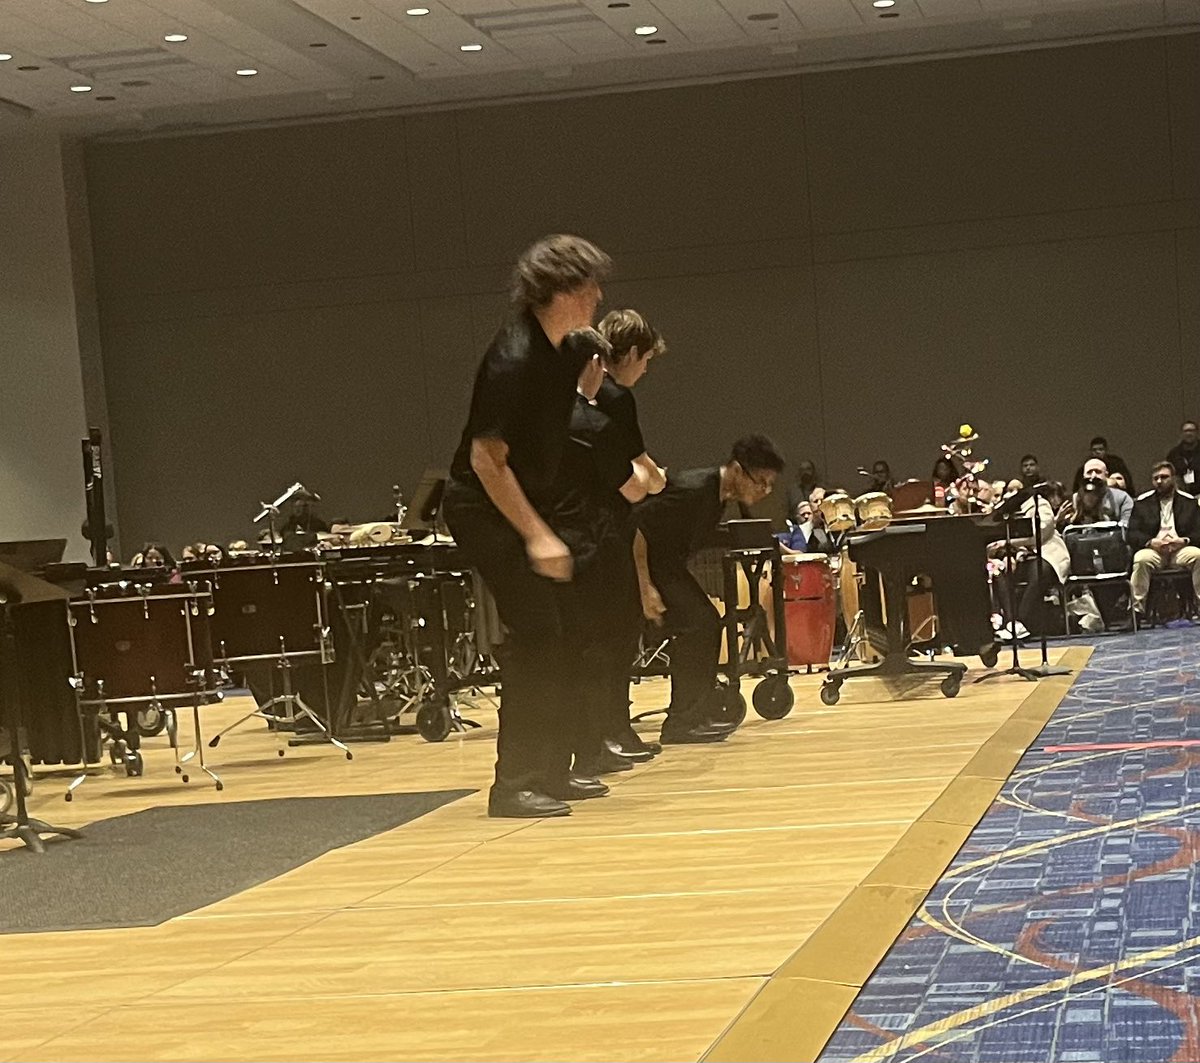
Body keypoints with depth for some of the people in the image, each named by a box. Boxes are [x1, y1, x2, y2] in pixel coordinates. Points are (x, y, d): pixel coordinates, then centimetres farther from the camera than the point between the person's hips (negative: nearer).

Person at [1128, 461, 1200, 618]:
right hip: (1153, 550, -1)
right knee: (1141, 559, -36)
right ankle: (1137, 610, -34)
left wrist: (1184, 540, -15)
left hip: (1181, 549, 1)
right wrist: (1151, 542, -16)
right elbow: (1132, 534, 4)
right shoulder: (1142, 502, 13)